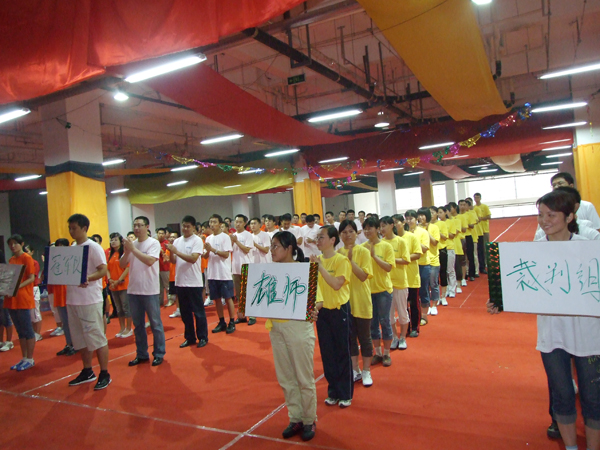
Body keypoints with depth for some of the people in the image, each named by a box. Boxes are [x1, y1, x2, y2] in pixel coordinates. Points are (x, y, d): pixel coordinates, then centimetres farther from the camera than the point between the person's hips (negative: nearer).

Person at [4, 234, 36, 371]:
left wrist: (18, 286, -25)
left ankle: (30, 360, 7)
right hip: (11, 300, 7)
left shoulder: (27, 258, -6)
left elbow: (31, 278, -12)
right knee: (20, 331, 13)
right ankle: (24, 358, 21)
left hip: (23, 299, -7)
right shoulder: (11, 260, 14)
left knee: (27, 330, 0)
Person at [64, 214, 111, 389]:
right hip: (73, 300, 8)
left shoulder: (93, 247, -9)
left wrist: (87, 278, -32)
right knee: (80, 339, 15)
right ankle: (87, 372, 29)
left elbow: (103, 270, -15)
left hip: (90, 300, -8)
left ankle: (104, 374, 9)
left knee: (97, 338, -1)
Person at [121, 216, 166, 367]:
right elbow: (122, 265, 5)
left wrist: (133, 249, -18)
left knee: (155, 324, 4)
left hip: (150, 290, -5)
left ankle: (159, 354, 16)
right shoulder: (131, 244, 8)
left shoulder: (154, 243, -7)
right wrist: (127, 251, -12)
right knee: (138, 324, 14)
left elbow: (150, 261, -21)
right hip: (133, 290, 6)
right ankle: (141, 354, 26)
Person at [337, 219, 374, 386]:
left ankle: (366, 371, 25)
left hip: (361, 302, -4)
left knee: (364, 337, 9)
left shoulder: (363, 251, -9)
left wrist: (350, 260, -26)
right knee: (350, 337, 13)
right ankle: (355, 370, 29)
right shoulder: (338, 253, 3)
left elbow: (364, 276, -18)